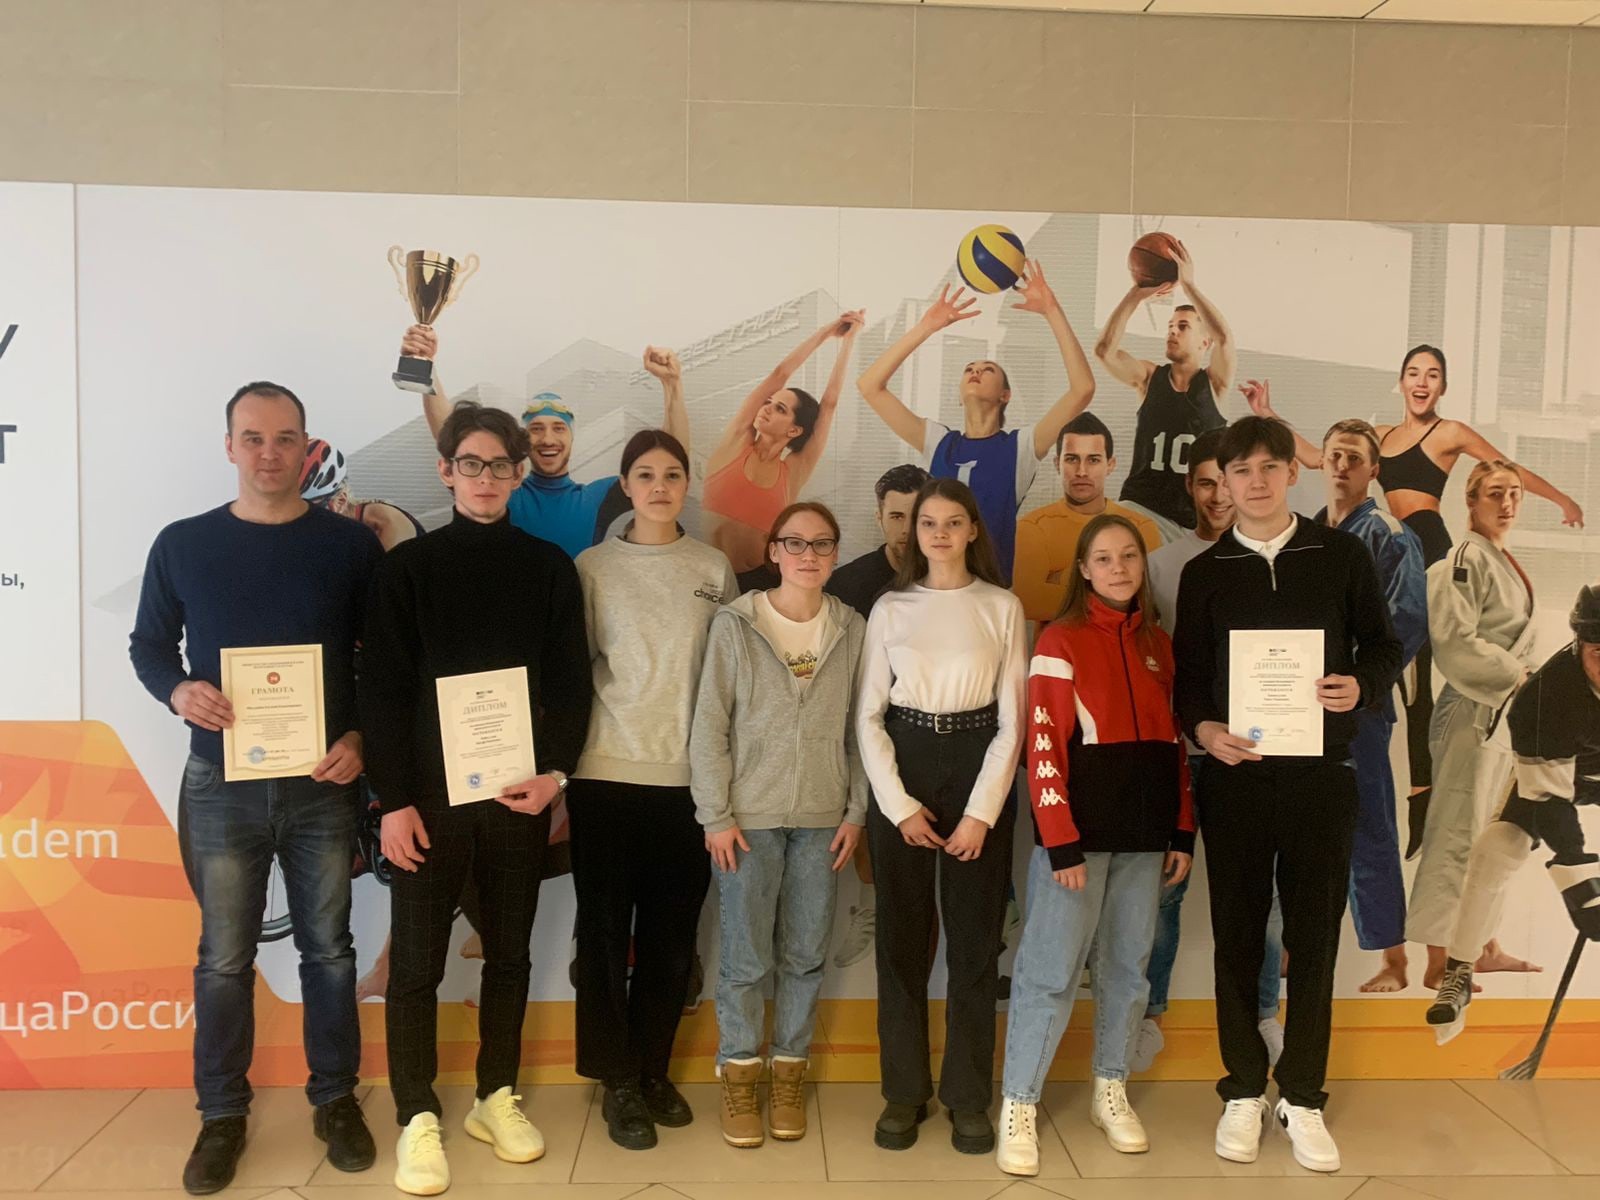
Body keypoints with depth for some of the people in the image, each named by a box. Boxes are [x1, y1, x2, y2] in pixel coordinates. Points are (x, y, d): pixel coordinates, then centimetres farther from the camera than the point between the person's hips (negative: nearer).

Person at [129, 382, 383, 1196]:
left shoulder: (352, 545, -1)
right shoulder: (182, 544, 1)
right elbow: (148, 643, 9)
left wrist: (361, 739, -10)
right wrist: (177, 690, -12)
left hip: (323, 782, 0)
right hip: (222, 784, 1)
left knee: (328, 948, 10)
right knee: (224, 958, 9)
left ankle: (336, 1100, 26)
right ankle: (222, 1114, 25)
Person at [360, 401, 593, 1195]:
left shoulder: (549, 568, 5)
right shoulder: (408, 567, 0)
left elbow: (571, 682, 4)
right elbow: (383, 690, -4)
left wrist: (555, 771, -8)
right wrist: (394, 799, -9)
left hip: (519, 793, 2)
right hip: (429, 794, -2)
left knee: (509, 953, 12)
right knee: (416, 962, 3)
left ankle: (497, 1098, 27)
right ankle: (418, 1116, 16)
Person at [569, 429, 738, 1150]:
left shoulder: (714, 568, 7)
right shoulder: (594, 566, 1)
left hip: (689, 774, 2)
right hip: (608, 773, -2)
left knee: (672, 935, 10)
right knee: (607, 931, 6)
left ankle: (653, 1070, 28)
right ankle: (618, 1083, 21)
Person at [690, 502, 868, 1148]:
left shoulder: (852, 629, 2)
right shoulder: (734, 624, -5)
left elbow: (860, 727, 6)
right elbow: (709, 726, -5)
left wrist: (856, 810, 4)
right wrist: (715, 816, -7)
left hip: (821, 818, 2)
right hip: (749, 816, -2)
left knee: (806, 954, 10)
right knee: (746, 956, 4)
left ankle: (789, 1072, 28)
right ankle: (739, 1074, 23)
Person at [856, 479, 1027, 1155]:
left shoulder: (1002, 608, 2)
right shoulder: (891, 608, 5)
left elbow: (1012, 719, 0)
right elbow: (868, 714, 3)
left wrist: (981, 813, -8)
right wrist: (899, 806, -6)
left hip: (977, 770, 0)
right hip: (900, 771, 1)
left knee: (975, 938, 5)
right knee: (902, 937, 5)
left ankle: (969, 1097, 18)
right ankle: (903, 1092, 18)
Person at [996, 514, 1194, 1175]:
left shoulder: (1157, 643, 12)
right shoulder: (1061, 640, -6)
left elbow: (1173, 741, 14)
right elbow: (1043, 746, -11)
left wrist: (1183, 831, 9)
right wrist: (1061, 842, -16)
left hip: (1145, 830, 6)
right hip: (1079, 823, -5)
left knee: (1128, 965, 14)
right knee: (1051, 969, -3)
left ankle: (1111, 1092, 29)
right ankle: (1018, 1107, 8)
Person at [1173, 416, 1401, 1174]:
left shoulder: (1342, 555, 3)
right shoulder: (1204, 573, 5)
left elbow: (1385, 646, 7)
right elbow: (1186, 674, 5)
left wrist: (1361, 686, -14)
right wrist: (1202, 728, -15)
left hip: (1322, 773, 0)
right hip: (1234, 775, 1)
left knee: (1315, 935, 6)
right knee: (1237, 935, 8)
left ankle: (1302, 1097, 20)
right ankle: (1243, 1091, 22)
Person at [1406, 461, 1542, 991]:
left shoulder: (1505, 562, 14)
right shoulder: (1466, 559, -14)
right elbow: (1453, 640, -21)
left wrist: (1519, 679, 11)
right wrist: (1515, 674, -15)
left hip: (1502, 712, 10)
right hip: (1471, 711, -10)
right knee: (1457, 834, -6)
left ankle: (1486, 947, 31)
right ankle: (1438, 963, 1)